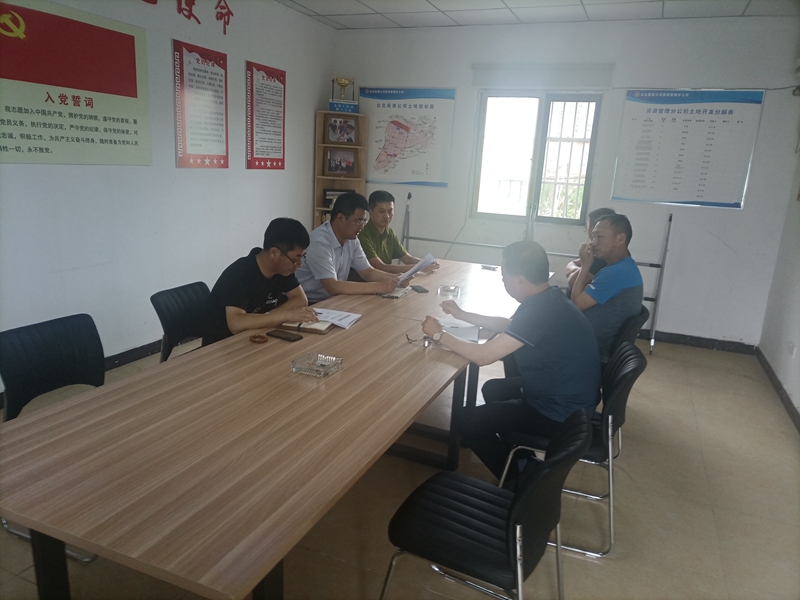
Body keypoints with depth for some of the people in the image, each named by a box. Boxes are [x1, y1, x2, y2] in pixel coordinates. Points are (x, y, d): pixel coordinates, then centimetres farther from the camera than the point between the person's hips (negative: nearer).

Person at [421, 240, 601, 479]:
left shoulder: (540, 311, -30)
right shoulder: (547, 299, 0)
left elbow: (484, 355, -28)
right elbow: (508, 326, 18)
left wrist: (439, 335, -14)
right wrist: (462, 314, 15)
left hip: (560, 412, -10)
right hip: (566, 394, 10)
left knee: (468, 423, -5)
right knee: (492, 389, 25)